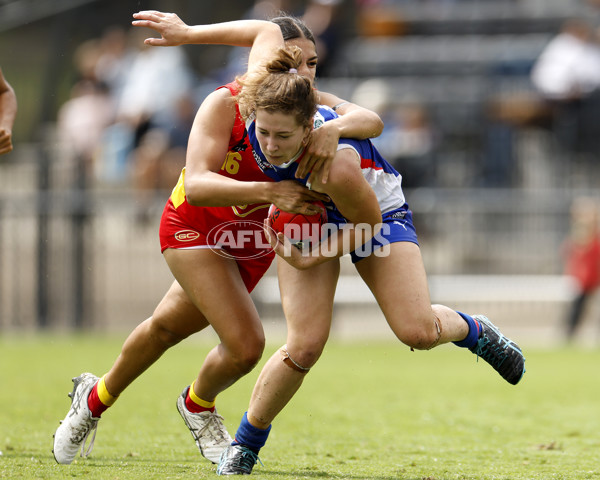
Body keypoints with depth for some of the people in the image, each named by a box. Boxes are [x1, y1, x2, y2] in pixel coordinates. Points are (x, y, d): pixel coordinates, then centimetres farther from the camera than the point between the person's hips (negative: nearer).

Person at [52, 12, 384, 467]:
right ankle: (198, 404, 18)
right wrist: (269, 192, -52)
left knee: (169, 327, 21)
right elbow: (196, 186, -39)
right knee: (246, 344, -17)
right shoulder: (225, 104, -30)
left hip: (255, 242, 5)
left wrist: (336, 128, -44)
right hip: (194, 228, -5)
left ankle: (95, 398, 47)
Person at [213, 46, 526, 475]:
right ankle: (246, 441, 8)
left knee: (419, 332, -12)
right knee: (305, 346, -14)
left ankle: (473, 330, 27)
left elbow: (368, 221, -25)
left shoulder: (336, 164, -46)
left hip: (379, 217, -3)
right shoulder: (259, 112, -34)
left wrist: (309, 260, -27)